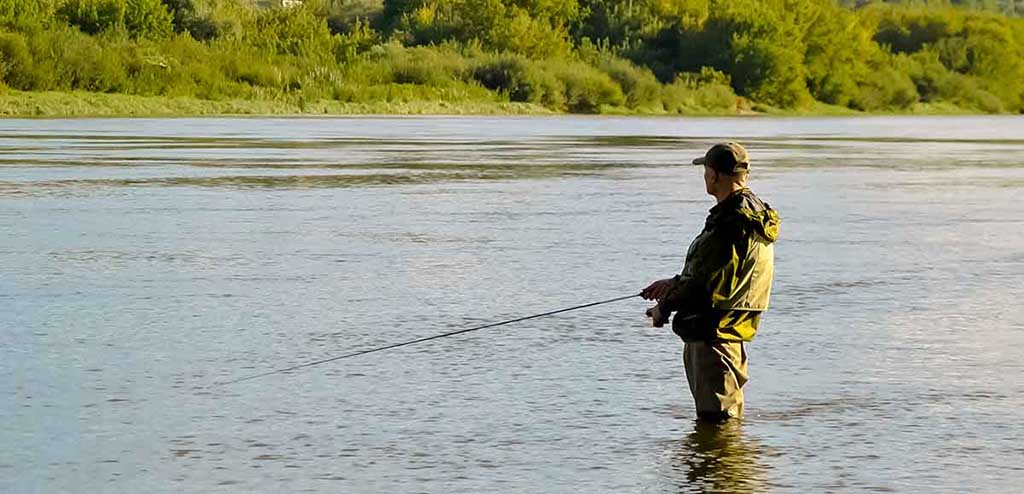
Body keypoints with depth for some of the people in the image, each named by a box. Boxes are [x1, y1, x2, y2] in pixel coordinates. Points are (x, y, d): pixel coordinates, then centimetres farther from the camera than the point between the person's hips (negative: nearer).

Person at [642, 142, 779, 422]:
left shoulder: (729, 223, -22)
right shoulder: (753, 214, 12)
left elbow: (701, 279, -20)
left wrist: (663, 308, -5)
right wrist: (674, 284, 20)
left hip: (712, 334, -11)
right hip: (731, 333, 11)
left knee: (717, 419, -7)